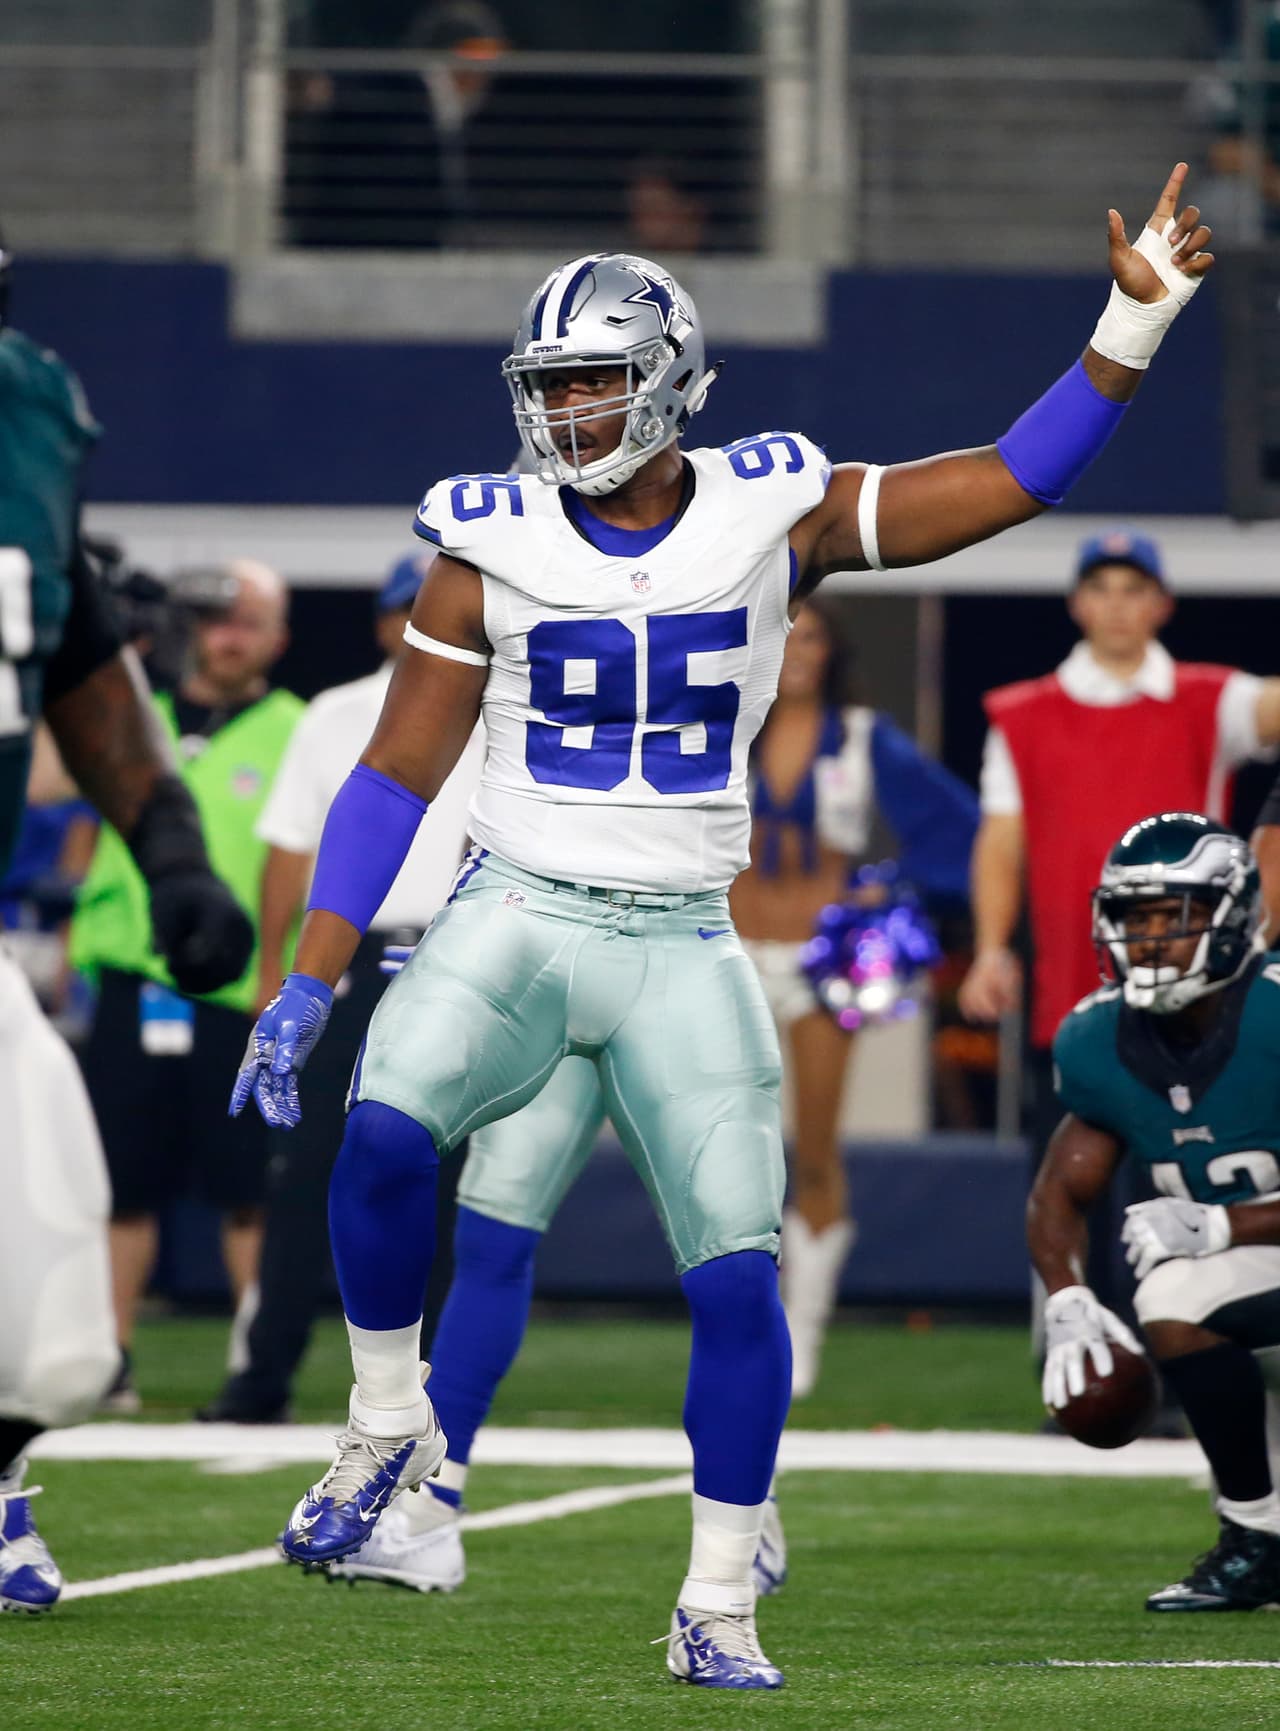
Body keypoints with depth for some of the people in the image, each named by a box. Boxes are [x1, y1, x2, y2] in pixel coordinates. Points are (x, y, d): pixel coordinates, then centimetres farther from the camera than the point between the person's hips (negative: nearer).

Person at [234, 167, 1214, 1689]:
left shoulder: (772, 512, 0)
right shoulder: (493, 546, 0)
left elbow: (1008, 483, -2)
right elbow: (396, 774, 3)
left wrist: (1134, 322, -13)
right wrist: (308, 984, -2)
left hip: (681, 946, 1)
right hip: (515, 917, -1)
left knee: (736, 1276, -8)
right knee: (385, 1131, -29)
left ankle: (717, 1606, 6)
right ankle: (389, 1424, -5)